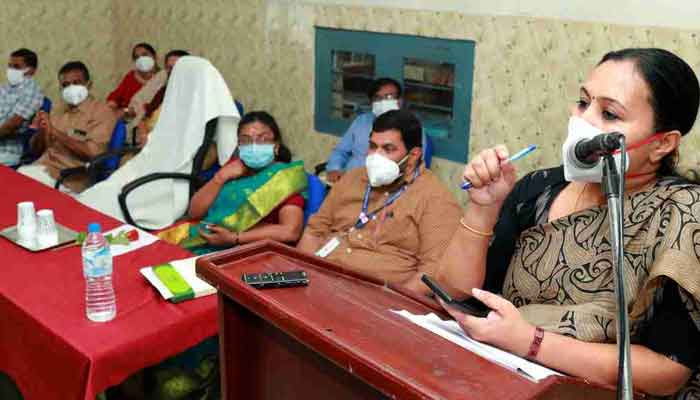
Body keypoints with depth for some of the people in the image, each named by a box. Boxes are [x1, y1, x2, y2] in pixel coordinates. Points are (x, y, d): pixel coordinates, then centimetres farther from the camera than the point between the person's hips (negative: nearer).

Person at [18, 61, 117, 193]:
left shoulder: (102, 112, -4)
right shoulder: (59, 112, 16)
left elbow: (93, 152, -17)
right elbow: (36, 149, 18)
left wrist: (55, 132, -18)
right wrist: (40, 132, -4)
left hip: (70, 179, -6)